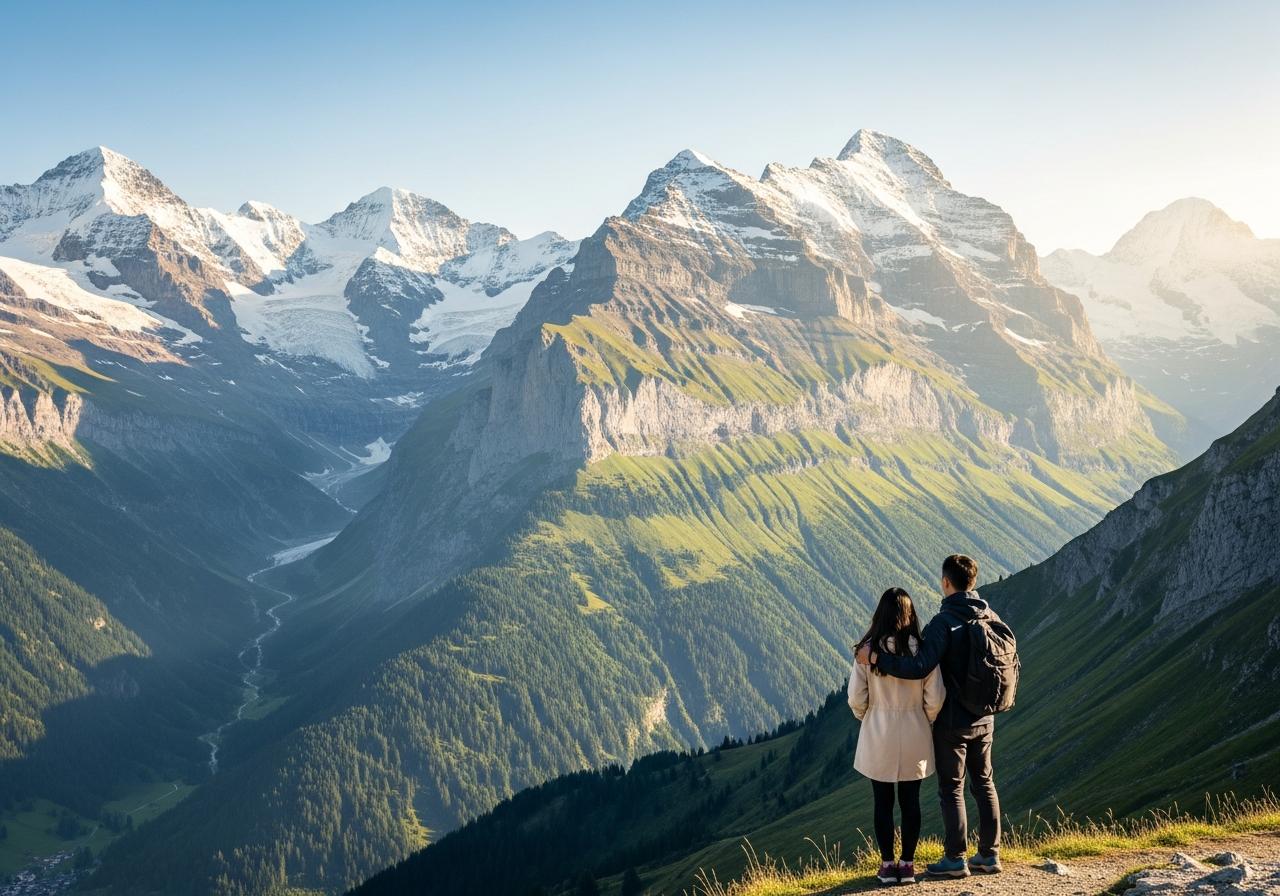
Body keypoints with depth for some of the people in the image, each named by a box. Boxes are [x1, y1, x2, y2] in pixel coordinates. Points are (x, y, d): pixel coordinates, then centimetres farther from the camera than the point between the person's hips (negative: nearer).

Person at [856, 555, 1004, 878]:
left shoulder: (944, 622, -20)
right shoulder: (991, 618, 2)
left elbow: (919, 667, -31)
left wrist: (875, 656, -28)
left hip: (952, 721, -6)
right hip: (984, 719, 6)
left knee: (952, 789, 3)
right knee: (984, 784, 15)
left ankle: (956, 859, 9)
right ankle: (989, 855, 21)